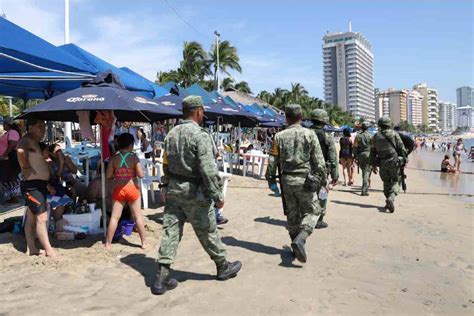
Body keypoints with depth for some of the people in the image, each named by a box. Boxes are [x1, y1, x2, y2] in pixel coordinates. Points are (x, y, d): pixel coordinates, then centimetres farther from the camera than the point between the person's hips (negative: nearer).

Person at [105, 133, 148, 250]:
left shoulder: (114, 158, -3)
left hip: (118, 190, 2)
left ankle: (108, 243, 14)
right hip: (132, 189, -2)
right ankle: (144, 242, 16)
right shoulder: (134, 158, -9)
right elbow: (141, 175, -14)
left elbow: (108, 176, -2)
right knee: (137, 216, 8)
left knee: (115, 216, 8)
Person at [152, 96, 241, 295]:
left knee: (170, 230, 7)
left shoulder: (171, 134, 7)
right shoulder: (200, 135, -17)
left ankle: (162, 277, 7)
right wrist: (217, 196, -16)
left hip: (172, 189, 6)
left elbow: (166, 165, 13)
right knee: (208, 232, 9)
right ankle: (223, 267, 29)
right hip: (193, 191, -6)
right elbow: (208, 169, -22)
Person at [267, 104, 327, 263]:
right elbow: (319, 161, -5)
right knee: (312, 211, 9)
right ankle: (300, 239, -13)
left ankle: (296, 247, 22)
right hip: (305, 180, -2)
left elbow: (272, 160, 1)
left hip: (287, 180, 3)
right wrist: (323, 179, 4)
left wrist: (271, 179, 14)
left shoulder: (279, 136, 0)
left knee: (292, 214, 15)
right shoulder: (309, 134, -5)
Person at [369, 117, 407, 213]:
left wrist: (373, 165, 14)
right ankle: (391, 198, -20)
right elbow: (401, 148, -5)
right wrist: (404, 160, 4)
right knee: (395, 182, 5)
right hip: (394, 162, -2)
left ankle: (389, 203, 22)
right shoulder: (394, 134, -3)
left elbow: (372, 152, 8)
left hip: (382, 164, 3)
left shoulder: (375, 136, 5)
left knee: (386, 183, 17)